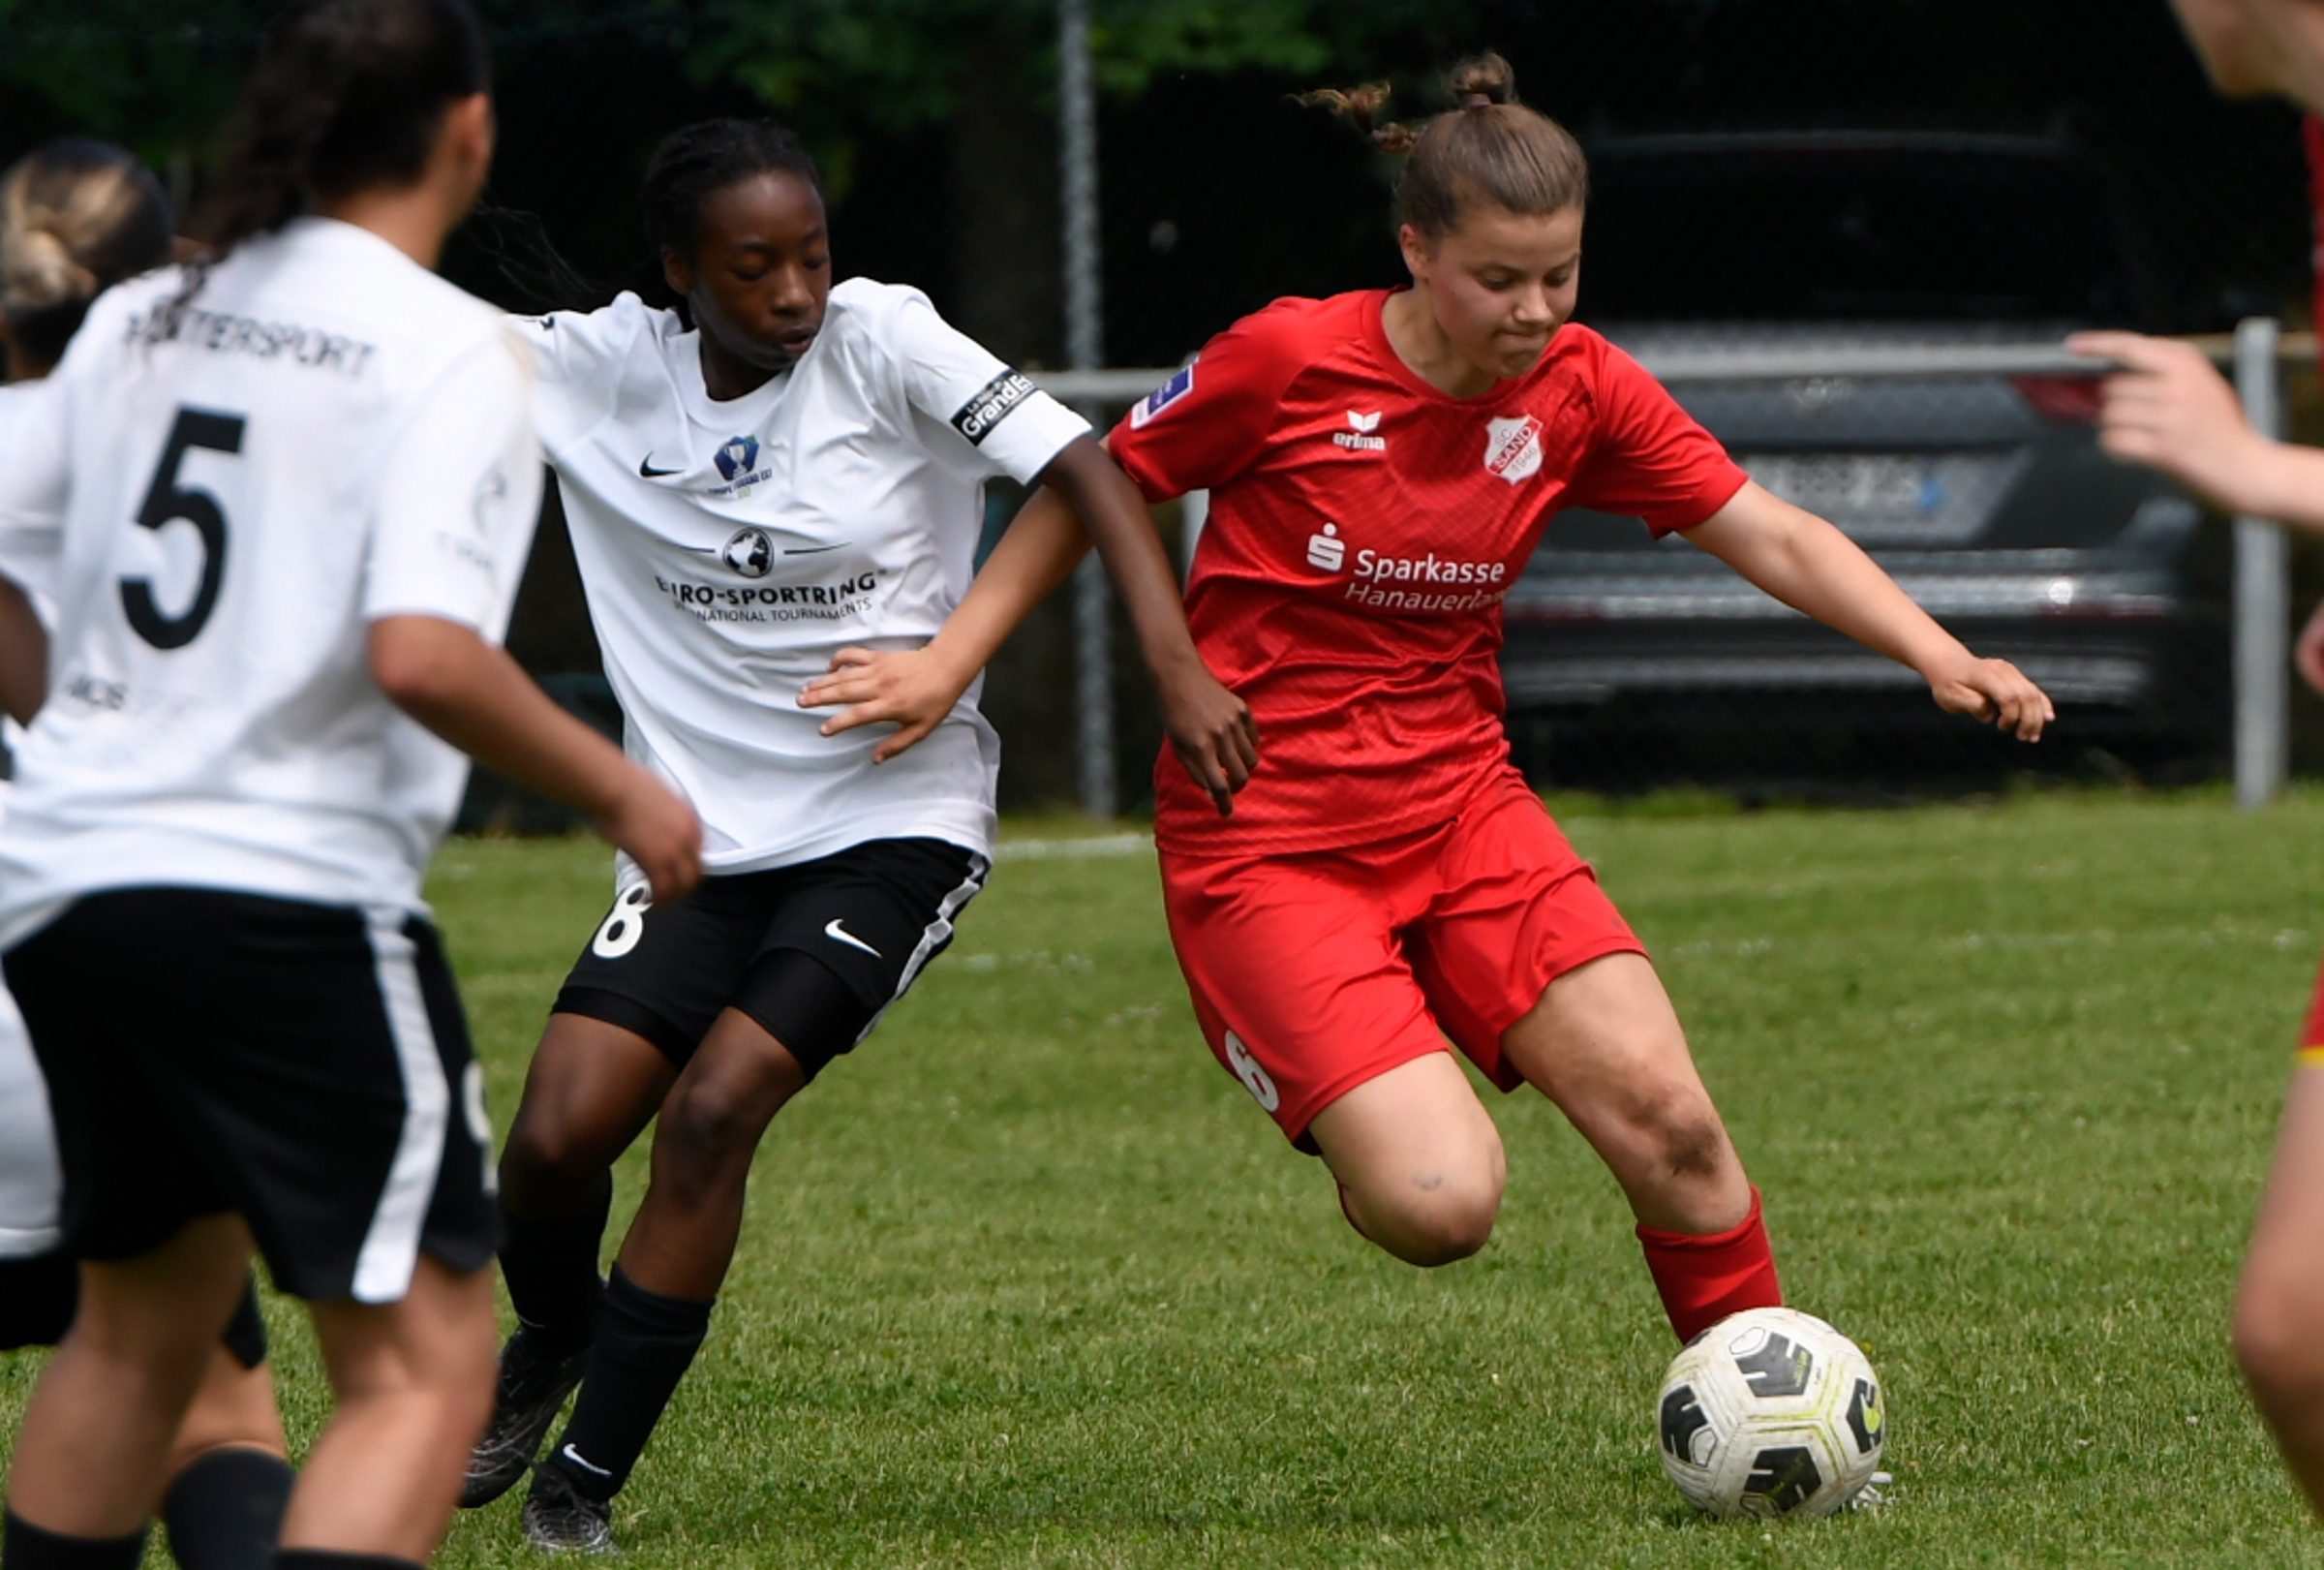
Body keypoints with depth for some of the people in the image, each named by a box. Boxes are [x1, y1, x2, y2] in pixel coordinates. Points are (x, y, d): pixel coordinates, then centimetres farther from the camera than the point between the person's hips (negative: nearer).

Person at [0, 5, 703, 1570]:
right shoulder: (452, 350, -9)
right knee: (425, 1364, -4)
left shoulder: (141, 319, 11)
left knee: (144, 1315, 24)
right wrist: (618, 789, -7)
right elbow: (422, 653, -21)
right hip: (285, 894, -7)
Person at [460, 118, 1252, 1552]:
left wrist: (1178, 668, -23)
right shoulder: (602, 369, -1)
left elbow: (1087, 472, -13)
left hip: (897, 822, -3)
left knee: (715, 1104, -19)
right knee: (557, 1136, -10)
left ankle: (584, 1481, -6)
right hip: (698, 830, 3)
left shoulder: (882, 341, -10)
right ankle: (553, 1342, 26)